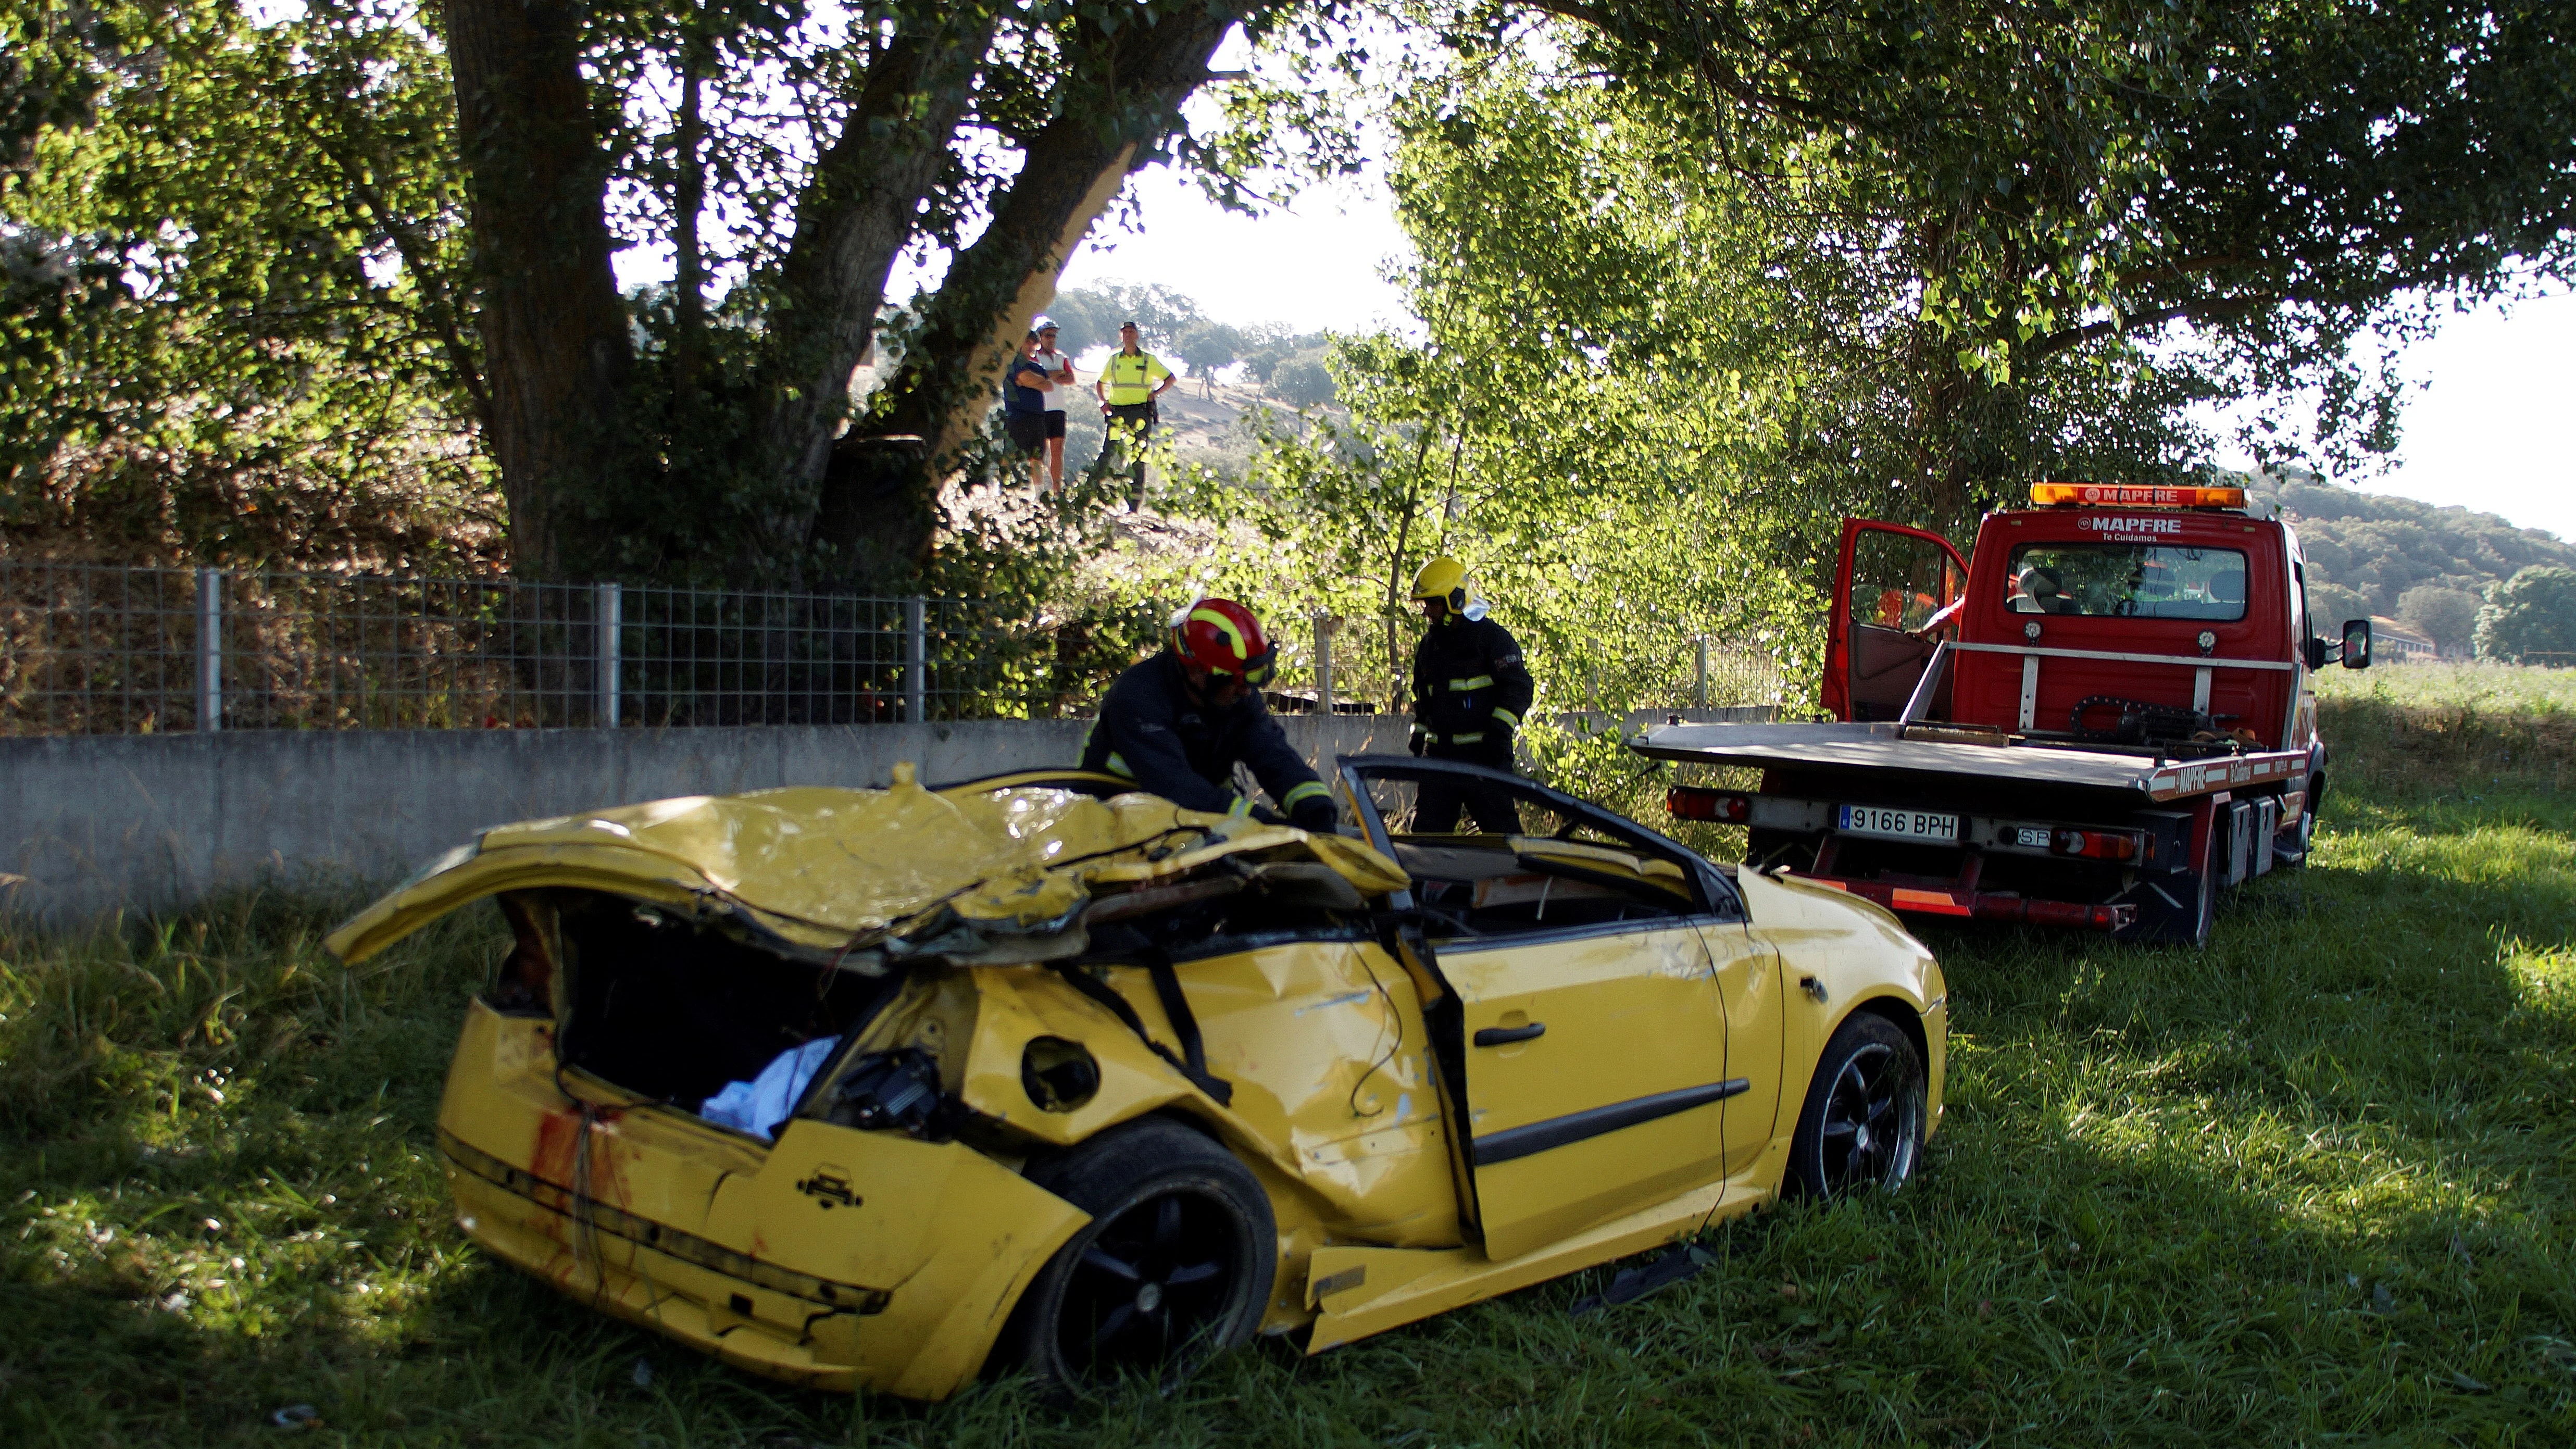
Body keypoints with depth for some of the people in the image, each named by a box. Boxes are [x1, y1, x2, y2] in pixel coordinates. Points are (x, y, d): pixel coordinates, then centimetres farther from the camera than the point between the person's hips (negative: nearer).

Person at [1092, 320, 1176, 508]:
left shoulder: (1148, 360, 8)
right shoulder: (1114, 360, 13)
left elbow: (1171, 379, 12)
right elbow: (1100, 383, 26)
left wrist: (1154, 394, -1)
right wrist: (1103, 401, 9)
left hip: (1141, 413, -2)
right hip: (1117, 413, 2)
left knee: (1138, 458, -2)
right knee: (1108, 454, -10)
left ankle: (1135, 505, 0)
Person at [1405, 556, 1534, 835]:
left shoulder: (1492, 637, -4)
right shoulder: (1429, 645, 17)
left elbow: (1519, 686, -9)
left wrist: (1500, 729, -19)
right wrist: (1418, 737, 22)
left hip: (1485, 752, -6)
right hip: (1439, 754, 6)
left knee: (1501, 828, -6)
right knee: (1427, 827, 3)